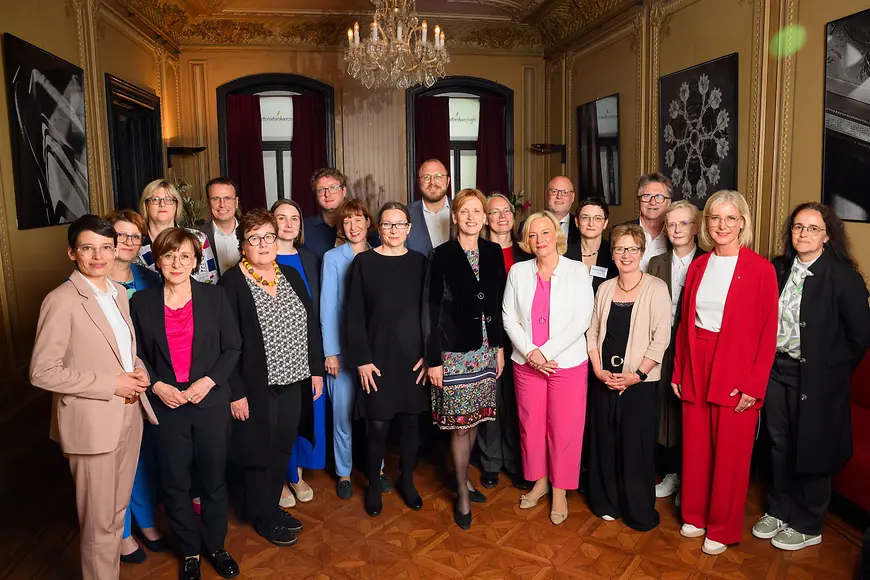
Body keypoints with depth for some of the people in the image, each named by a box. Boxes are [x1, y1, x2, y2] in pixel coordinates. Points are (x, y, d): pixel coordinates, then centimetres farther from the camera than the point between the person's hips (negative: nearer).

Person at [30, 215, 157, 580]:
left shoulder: (119, 293, 7)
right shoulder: (61, 301, -15)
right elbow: (42, 372, -18)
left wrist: (138, 370, -2)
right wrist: (110, 384, -19)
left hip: (129, 415, 7)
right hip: (92, 423, -7)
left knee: (118, 511, 21)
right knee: (99, 522, 9)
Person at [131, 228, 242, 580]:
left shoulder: (214, 297, -2)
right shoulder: (142, 302, 0)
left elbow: (232, 347, -1)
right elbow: (136, 355, 4)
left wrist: (208, 381, -13)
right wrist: (156, 385, -11)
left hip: (211, 403, 0)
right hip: (165, 406, 1)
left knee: (214, 479, 12)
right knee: (174, 484, 11)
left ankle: (215, 545, 33)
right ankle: (189, 551, 32)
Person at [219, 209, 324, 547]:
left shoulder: (291, 276, 7)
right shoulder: (232, 283, -11)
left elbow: (312, 325, 11)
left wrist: (316, 369, 7)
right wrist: (236, 392, -15)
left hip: (293, 382, 6)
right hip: (256, 387, -5)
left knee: (283, 449, 16)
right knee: (259, 451, 9)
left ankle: (273, 507, 36)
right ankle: (263, 517, 28)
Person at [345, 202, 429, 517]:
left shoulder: (419, 262, 3)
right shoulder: (363, 262, -2)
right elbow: (354, 315, -3)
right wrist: (361, 359, -8)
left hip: (413, 358, 2)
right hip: (378, 359, -2)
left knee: (411, 421, 11)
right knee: (378, 425, 2)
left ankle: (407, 480, 31)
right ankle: (374, 484, 24)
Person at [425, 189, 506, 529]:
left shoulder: (494, 252, 4)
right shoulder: (442, 255, -9)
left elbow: (499, 303, 9)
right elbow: (430, 309, -9)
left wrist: (499, 346, 8)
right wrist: (433, 359, -10)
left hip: (485, 348, 4)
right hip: (454, 350, -4)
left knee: (475, 419, 13)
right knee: (459, 424, 2)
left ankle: (464, 478, 34)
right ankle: (462, 495, 18)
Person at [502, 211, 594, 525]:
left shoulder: (577, 271, -4)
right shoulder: (518, 272, 2)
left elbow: (581, 320, -10)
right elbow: (509, 318, 1)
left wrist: (546, 352, -15)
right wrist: (531, 353, -11)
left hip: (567, 363, -2)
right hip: (526, 363, 2)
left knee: (564, 428, 4)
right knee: (531, 425, 12)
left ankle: (560, 490, 22)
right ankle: (539, 481, 32)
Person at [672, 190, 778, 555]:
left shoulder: (760, 269, -7)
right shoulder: (698, 266, 7)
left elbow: (767, 332, -8)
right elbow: (685, 323, 8)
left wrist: (754, 385, -12)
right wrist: (678, 371, 5)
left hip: (737, 374, -4)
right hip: (696, 369, 4)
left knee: (730, 453, 7)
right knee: (695, 447, 12)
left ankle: (723, 528, 25)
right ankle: (695, 515, 31)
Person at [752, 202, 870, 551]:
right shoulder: (777, 269, 2)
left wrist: (832, 371, -4)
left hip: (816, 378, -5)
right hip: (777, 369, 5)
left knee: (811, 450, 9)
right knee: (779, 443, 17)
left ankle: (807, 526, 28)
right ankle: (779, 510, 36)